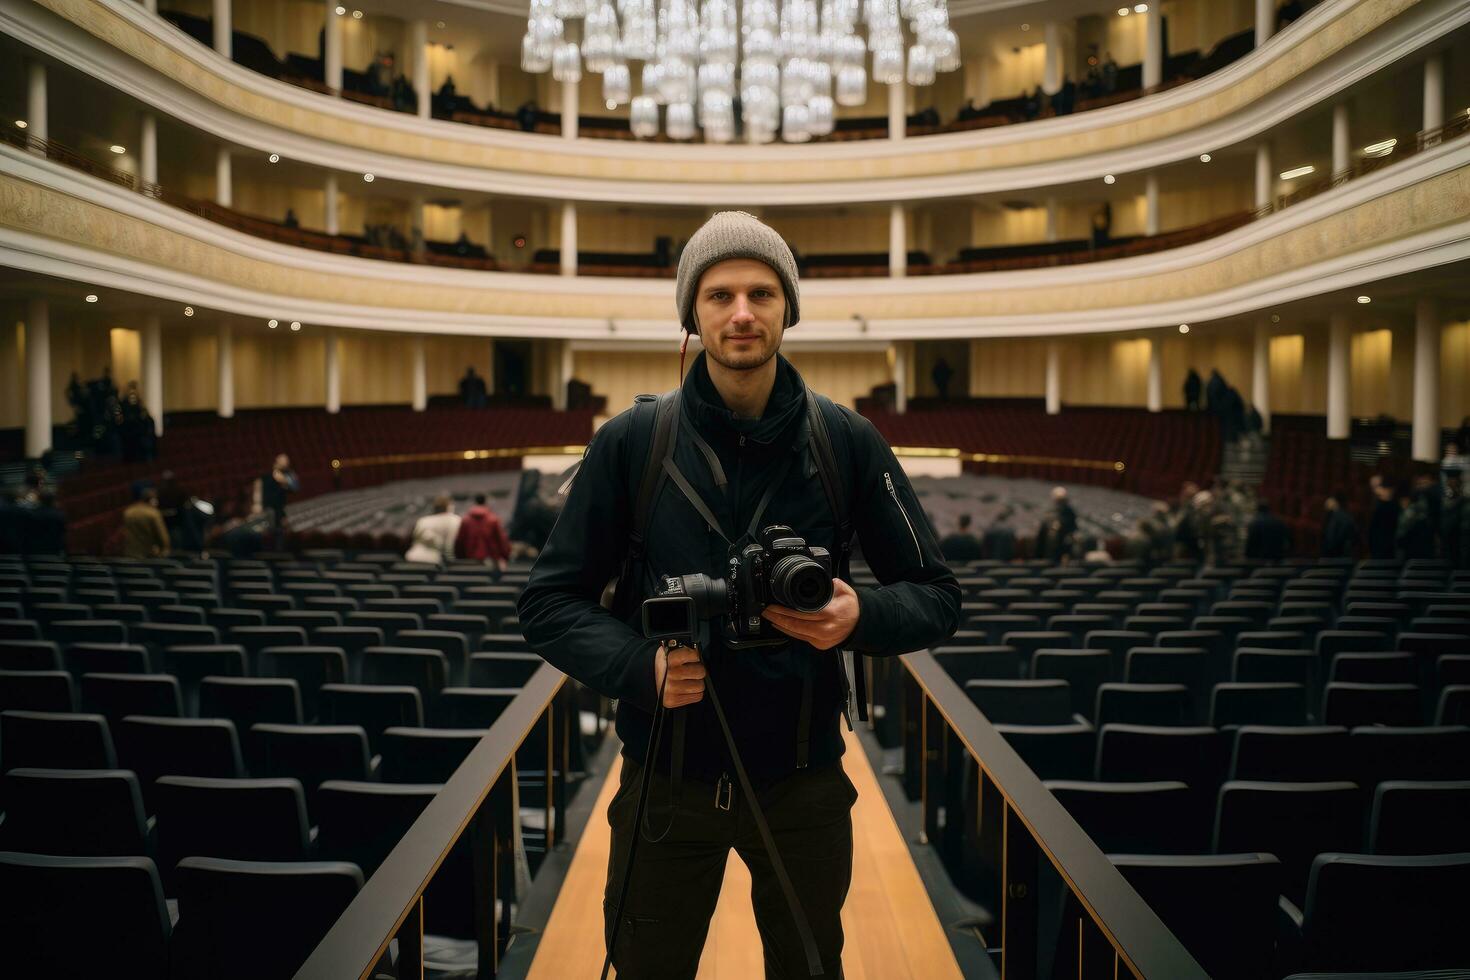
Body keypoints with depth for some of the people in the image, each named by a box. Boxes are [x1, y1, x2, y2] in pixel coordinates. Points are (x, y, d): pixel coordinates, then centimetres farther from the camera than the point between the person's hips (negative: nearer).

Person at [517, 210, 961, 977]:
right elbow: (550, 604, -3)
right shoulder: (629, 442, -7)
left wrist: (862, 617, -21)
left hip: (803, 782, 1)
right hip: (666, 779, 0)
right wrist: (640, 665, -22)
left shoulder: (848, 442, -5)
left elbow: (936, 598, 1)